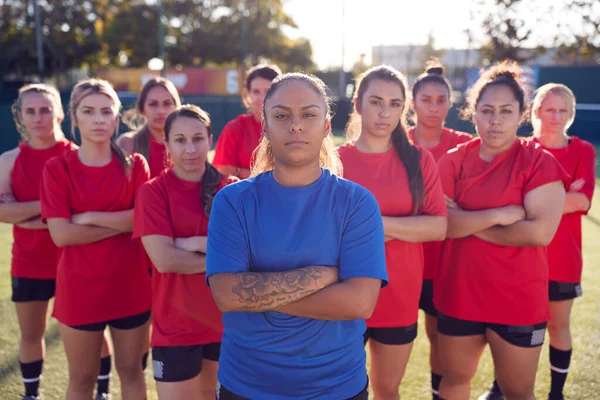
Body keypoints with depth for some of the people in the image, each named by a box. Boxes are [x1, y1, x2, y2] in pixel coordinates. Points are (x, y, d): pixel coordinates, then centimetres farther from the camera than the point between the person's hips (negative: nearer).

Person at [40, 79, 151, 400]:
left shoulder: (134, 165, 1)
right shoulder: (57, 169, -4)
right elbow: (61, 234, -13)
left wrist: (88, 218, -14)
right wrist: (124, 222, -14)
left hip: (130, 286, 1)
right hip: (80, 289, -1)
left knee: (131, 370, 16)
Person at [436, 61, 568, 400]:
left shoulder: (539, 162, -9)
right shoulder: (454, 161, 0)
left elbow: (540, 232, -20)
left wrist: (468, 224, -14)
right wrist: (498, 215, -21)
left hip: (518, 301, -3)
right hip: (459, 294, 3)